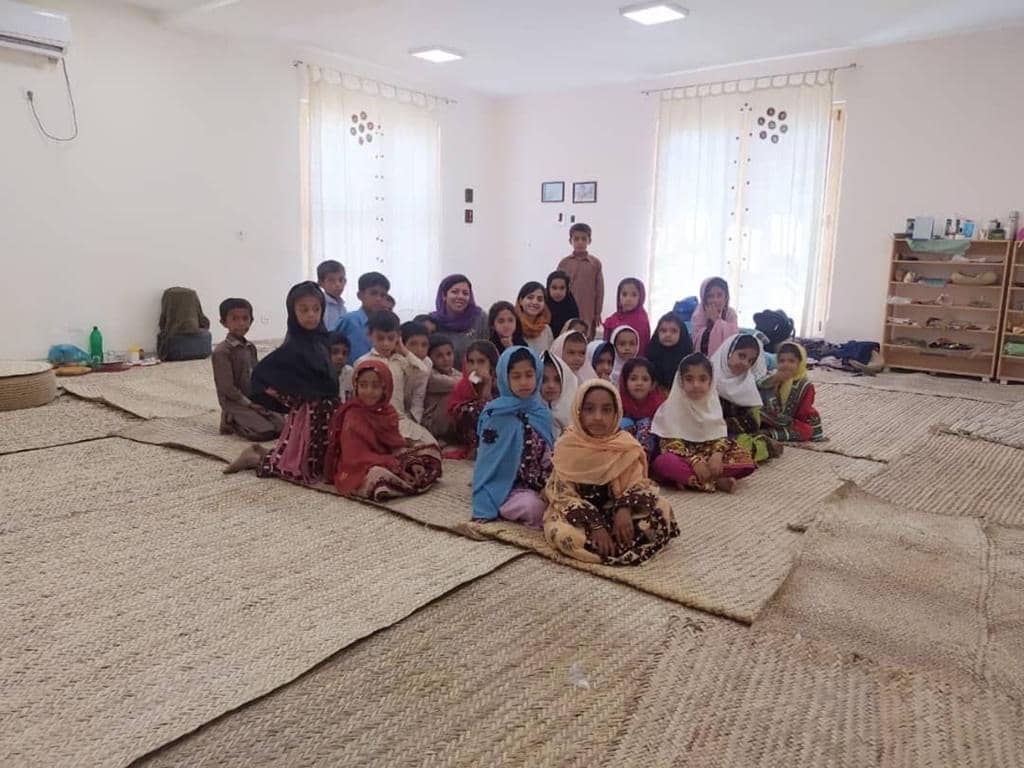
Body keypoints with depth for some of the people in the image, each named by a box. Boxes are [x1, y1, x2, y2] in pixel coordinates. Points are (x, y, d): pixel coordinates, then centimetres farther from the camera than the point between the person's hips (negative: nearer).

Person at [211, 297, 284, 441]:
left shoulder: (251, 347, 10)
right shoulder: (221, 351, -12)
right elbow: (227, 387, -15)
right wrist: (249, 403, -14)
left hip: (254, 400, 7)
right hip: (235, 404, -7)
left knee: (281, 425, -10)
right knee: (265, 432, -24)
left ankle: (238, 423, 10)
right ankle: (232, 425, 2)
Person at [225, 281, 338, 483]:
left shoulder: (320, 338, 2)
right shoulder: (292, 348, -19)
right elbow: (260, 373, -20)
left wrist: (331, 404, 6)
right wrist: (289, 399, -13)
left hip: (325, 412, 7)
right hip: (307, 413, -7)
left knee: (320, 461, 19)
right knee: (305, 469, 1)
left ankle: (261, 452, 31)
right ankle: (254, 458, 21)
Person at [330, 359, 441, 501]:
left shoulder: (388, 411, 5)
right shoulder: (353, 416, -16)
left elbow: (397, 444, 7)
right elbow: (357, 457, -21)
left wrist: (412, 463, -13)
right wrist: (394, 466, -26)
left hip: (389, 461, 7)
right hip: (360, 470, -7)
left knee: (431, 451, 6)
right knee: (378, 475, -41)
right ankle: (411, 483, -14)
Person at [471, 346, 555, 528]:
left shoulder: (542, 411, 5)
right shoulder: (497, 415, -12)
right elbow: (488, 462, -12)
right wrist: (485, 506, -16)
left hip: (542, 486, 6)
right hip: (507, 487, -6)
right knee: (533, 507, -33)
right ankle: (501, 509, -7)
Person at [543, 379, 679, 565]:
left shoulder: (626, 445, -4)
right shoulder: (567, 446, -12)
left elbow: (637, 484, -6)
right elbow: (565, 496, -15)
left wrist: (624, 508, -29)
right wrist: (595, 526, -28)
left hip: (613, 510, 2)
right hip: (578, 515, -2)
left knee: (659, 511, -21)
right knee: (565, 535, -35)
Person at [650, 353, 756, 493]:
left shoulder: (713, 403, 3)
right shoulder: (673, 406, -11)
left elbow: (720, 435, 0)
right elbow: (670, 443, -16)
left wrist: (717, 454, -22)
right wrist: (694, 461, -29)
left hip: (708, 454, 5)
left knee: (745, 460, -16)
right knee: (663, 462, -38)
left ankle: (690, 479, -24)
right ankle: (717, 481, -32)